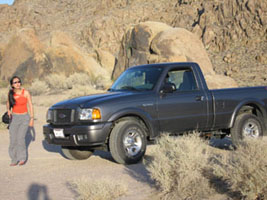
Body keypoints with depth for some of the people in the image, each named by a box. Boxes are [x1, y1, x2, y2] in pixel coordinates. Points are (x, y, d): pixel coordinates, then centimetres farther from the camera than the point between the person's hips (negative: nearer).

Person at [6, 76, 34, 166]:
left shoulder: (26, 93, -8)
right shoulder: (10, 93, -1)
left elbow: (30, 105, -2)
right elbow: (8, 103, 17)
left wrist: (32, 118, -6)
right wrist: (8, 110, -2)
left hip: (24, 118, -2)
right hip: (14, 118, 2)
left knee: (20, 138, -17)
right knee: (13, 140, -6)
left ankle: (22, 158, -1)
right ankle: (14, 160, 7)